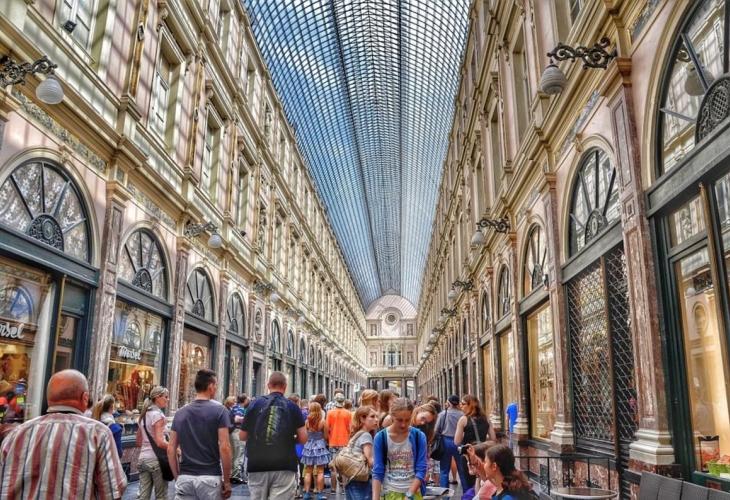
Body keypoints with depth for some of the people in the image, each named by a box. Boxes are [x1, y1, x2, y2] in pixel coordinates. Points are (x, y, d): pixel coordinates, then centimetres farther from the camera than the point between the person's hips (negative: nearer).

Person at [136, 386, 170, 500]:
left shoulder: (144, 415, 12)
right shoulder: (158, 414, -13)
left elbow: (138, 442, 18)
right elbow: (160, 442, -21)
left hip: (143, 459, 8)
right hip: (156, 459, -8)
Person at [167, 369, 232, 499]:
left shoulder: (180, 413, 7)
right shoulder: (219, 410, -7)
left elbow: (171, 450, 7)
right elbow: (224, 448, -12)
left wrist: (177, 477, 15)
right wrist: (226, 480, -5)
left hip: (185, 477, 4)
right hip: (210, 477, -4)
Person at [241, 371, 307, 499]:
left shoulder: (255, 404, 5)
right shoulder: (292, 407, 2)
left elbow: (243, 436, 10)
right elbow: (303, 438, -1)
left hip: (257, 466, 2)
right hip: (284, 466, -2)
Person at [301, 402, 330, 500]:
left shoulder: (306, 421, -5)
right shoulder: (323, 421, -9)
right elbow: (326, 436, -4)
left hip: (309, 447, 2)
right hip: (320, 446, -2)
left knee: (308, 471, 9)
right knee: (320, 471, 4)